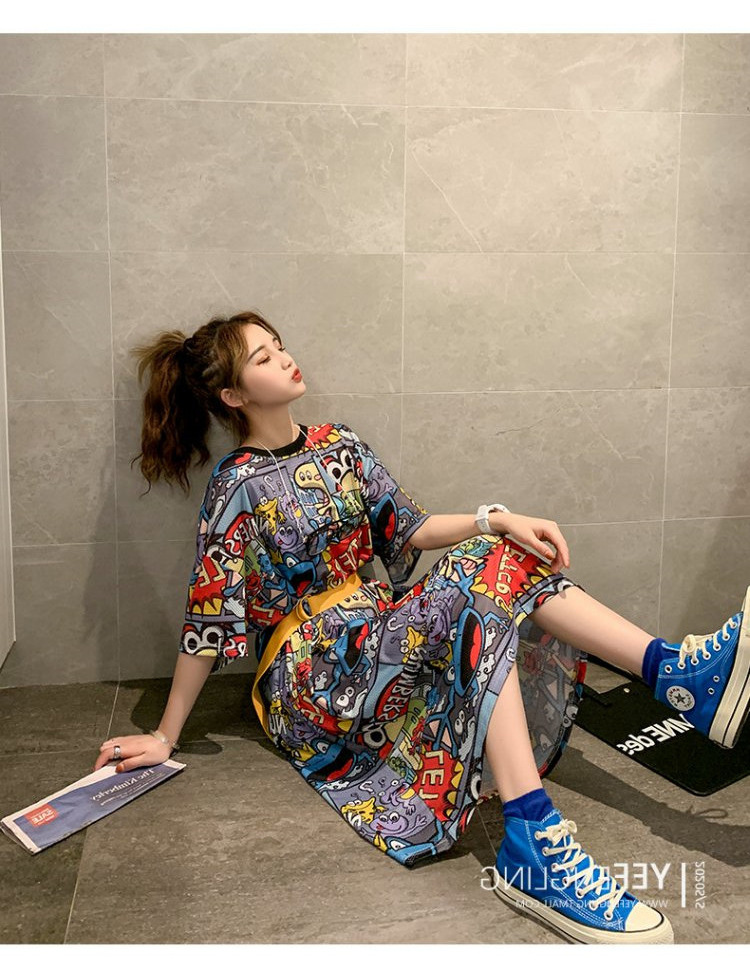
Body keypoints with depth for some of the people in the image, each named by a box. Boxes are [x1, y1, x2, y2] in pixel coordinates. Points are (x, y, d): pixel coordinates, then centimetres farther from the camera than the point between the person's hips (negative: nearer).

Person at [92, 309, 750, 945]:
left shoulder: (339, 446, 9)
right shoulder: (238, 487, -11)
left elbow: (408, 529, 7)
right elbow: (208, 621, -10)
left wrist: (497, 522, -10)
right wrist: (165, 737, -9)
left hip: (379, 636, 7)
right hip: (308, 675, -7)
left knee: (504, 557, -12)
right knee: (472, 592, -30)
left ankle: (676, 669, -22)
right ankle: (534, 852, -41)